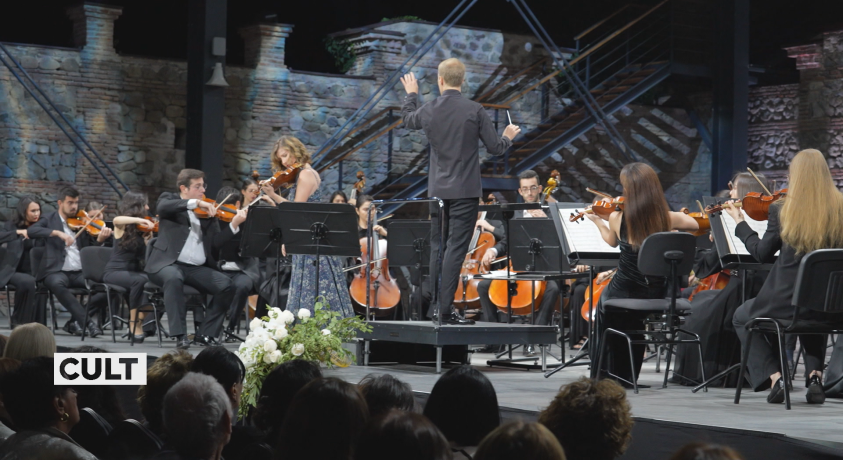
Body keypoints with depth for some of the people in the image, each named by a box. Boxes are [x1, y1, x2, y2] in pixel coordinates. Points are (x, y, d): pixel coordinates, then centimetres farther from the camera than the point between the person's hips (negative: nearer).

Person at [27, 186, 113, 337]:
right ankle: (87, 321, -34)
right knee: (57, 283, -38)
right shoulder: (50, 220, 8)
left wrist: (100, 239, -12)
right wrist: (58, 232, -22)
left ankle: (75, 320, -8)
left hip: (80, 272, 3)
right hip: (57, 271, -3)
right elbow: (31, 231, -11)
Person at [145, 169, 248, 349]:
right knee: (174, 278, -37)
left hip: (197, 268, 4)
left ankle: (204, 334, -7)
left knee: (226, 285, -19)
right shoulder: (169, 199, 8)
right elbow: (163, 207, -20)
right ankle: (180, 335, -32)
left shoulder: (207, 211, 15)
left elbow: (216, 243, 4)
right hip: (168, 263, -4)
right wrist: (196, 203, -25)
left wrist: (234, 224, -11)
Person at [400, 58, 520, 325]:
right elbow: (495, 148, -6)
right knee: (456, 248, -5)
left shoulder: (428, 111, -1)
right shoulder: (475, 111, -11)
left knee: (437, 248, 14)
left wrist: (411, 95, 43)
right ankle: (445, 309, -8)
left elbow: (408, 119, 24)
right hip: (465, 190, -4)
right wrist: (508, 137, 17)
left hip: (437, 190, 4)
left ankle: (433, 305, 17)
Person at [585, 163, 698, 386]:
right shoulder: (668, 218, -10)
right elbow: (694, 225, 13)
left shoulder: (617, 217, -13)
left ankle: (611, 374, 34)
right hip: (658, 296, 2)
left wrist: (597, 221, 28)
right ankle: (628, 376, 41)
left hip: (624, 292, -2)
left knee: (604, 298, 33)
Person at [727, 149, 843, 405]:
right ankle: (815, 374, 15)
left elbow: (762, 254, 2)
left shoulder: (782, 210, -9)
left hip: (785, 302, -3)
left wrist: (740, 223, 14)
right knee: (813, 318, 41)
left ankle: (774, 377, 8)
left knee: (741, 318, 29)